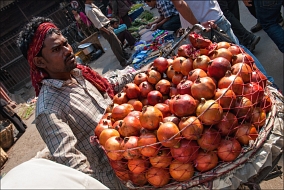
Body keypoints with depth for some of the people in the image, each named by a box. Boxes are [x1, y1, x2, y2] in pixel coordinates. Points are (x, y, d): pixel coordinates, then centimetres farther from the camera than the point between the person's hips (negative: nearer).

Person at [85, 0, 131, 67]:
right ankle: (123, 61, 7)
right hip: (104, 29, -9)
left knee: (118, 42, 19)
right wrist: (107, 31, -18)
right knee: (116, 46, -3)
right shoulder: (89, 10, -22)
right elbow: (98, 24, -23)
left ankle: (125, 55, 36)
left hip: (107, 25, 9)